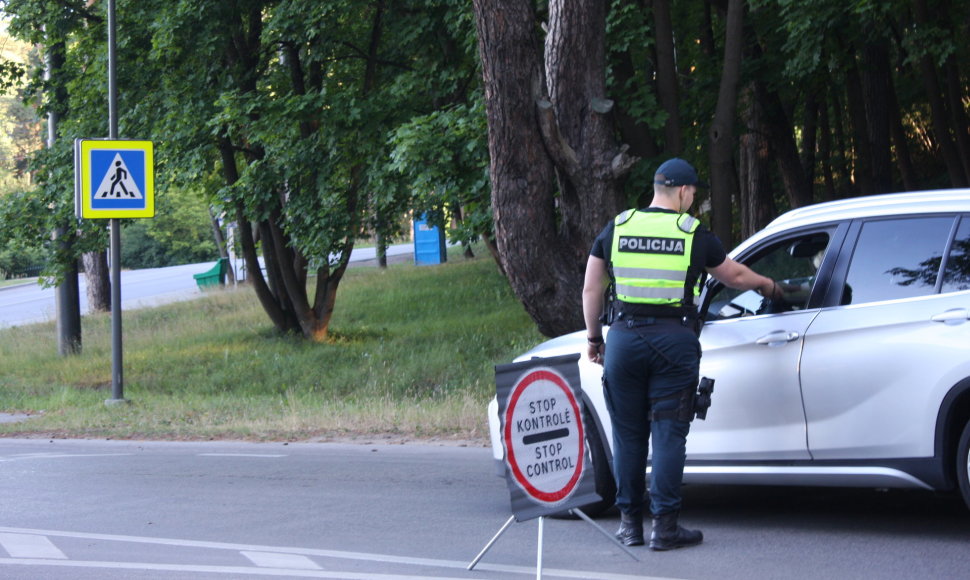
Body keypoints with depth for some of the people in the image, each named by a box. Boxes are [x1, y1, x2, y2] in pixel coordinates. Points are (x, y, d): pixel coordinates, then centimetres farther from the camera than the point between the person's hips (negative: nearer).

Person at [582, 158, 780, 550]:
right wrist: (768, 286, 37)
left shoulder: (617, 229, 7)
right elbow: (735, 276, 17)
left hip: (624, 339, 2)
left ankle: (630, 523, 13)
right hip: (673, 339, -2)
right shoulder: (694, 234, 3)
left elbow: (591, 289, 10)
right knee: (668, 433, 1)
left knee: (628, 434, 9)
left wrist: (593, 338, 20)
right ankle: (665, 525, -1)